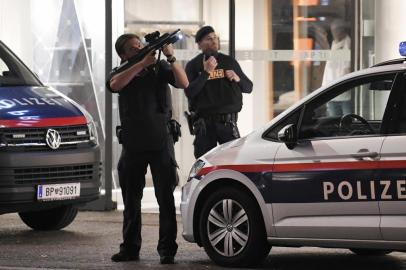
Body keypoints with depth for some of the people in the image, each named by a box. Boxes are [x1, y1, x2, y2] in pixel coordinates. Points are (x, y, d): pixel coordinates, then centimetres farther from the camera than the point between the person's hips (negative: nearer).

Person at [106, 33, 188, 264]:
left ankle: (167, 249, -4)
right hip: (132, 144, 2)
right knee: (131, 200, 8)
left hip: (160, 142, -2)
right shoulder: (121, 72, 7)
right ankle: (130, 248, 17)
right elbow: (115, 84, -17)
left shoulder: (160, 68, 5)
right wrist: (143, 63, -22)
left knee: (166, 197, -5)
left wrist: (171, 57, -21)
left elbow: (183, 83, -9)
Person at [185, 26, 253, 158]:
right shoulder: (193, 65, 6)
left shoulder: (229, 61, 14)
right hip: (204, 124, -1)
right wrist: (206, 72, -17)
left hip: (227, 121, 1)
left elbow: (248, 87, 18)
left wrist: (238, 79, -3)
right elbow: (189, 92, -9)